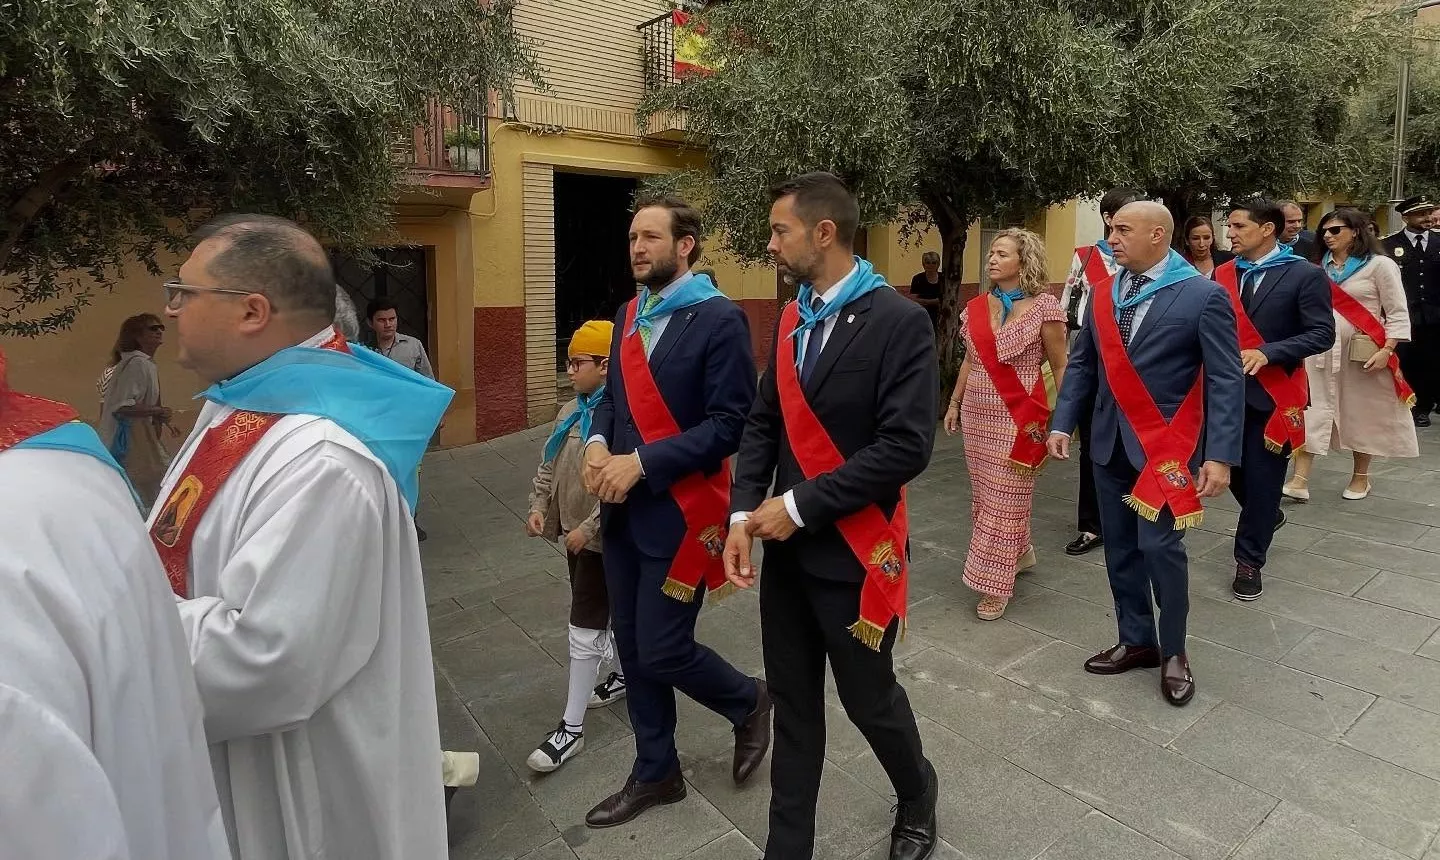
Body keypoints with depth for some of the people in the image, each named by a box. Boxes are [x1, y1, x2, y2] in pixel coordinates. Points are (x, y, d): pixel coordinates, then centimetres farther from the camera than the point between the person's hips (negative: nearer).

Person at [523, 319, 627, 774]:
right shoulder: (571, 411, 7)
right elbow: (548, 465, 15)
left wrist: (589, 528, -23)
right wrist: (539, 507, 2)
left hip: (604, 537, -8)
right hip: (576, 532, 9)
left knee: (585, 628, -3)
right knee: (610, 613, 24)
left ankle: (572, 728, 8)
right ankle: (628, 672, 46)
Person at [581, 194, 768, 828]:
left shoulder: (719, 319, -13)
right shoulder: (628, 315, 11)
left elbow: (729, 424, -18)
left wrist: (640, 463, -21)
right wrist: (597, 442, -5)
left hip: (679, 512, -7)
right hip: (623, 510, 8)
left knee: (662, 651, -1)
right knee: (632, 648, 15)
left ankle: (749, 703, 30)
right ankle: (655, 773, 35)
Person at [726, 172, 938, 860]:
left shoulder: (898, 321, -14)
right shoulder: (793, 320, 7)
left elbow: (906, 446, -21)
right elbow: (763, 423, 8)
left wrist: (800, 506, -18)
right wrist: (744, 513, -5)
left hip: (855, 550, -5)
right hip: (787, 546, 6)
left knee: (868, 697, 14)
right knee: (792, 701, 15)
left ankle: (917, 796, 46)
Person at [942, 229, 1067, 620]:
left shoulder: (1044, 306, -8)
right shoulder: (976, 307, 6)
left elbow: (1060, 367, -5)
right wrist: (954, 403, 17)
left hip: (1018, 417, -6)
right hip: (976, 412, 6)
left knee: (1006, 498, 1)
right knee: (985, 494, 14)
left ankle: (995, 584, 11)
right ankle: (1019, 553, 36)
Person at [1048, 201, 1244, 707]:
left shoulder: (1204, 295, -9)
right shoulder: (1104, 294, 7)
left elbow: (1225, 380, -10)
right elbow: (1082, 363, 10)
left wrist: (1220, 455, -16)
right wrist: (1061, 423, 1)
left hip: (1166, 443, -5)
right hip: (1110, 442, 6)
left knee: (1160, 546, -6)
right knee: (1120, 548, 12)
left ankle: (1173, 650, 17)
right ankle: (1136, 640, 29)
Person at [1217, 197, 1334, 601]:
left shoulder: (1305, 275, -8)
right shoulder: (1223, 274, 5)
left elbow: (1322, 334, -12)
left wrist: (1267, 352, -24)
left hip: (1272, 392, -4)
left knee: (1262, 477, 3)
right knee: (1232, 468, 15)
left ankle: (1249, 560, 18)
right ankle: (1267, 516, 46)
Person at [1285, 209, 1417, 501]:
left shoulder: (1379, 265, -2)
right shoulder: (1321, 267, 11)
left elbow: (1398, 314, -5)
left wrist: (1386, 351, -15)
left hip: (1363, 353, -3)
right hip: (1322, 351, 3)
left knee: (1362, 414, 8)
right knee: (1312, 411, -6)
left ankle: (1360, 477, 23)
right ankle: (1300, 480, -10)